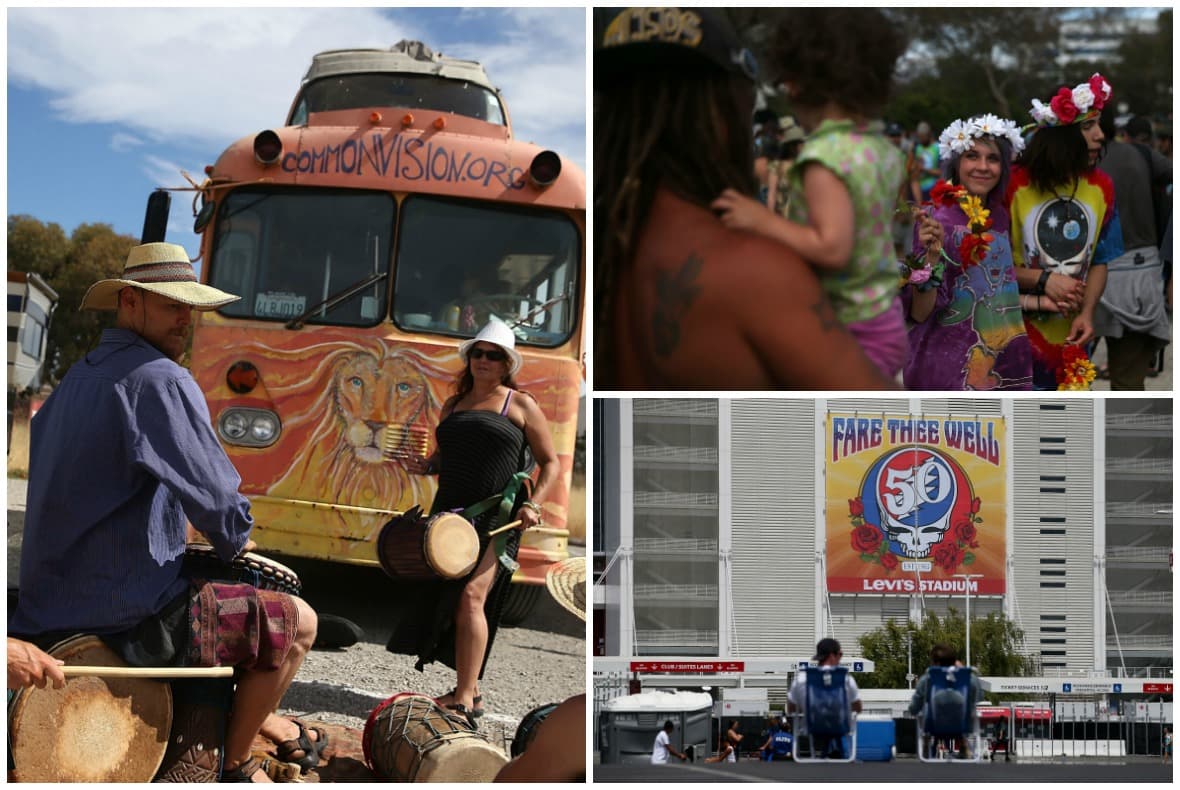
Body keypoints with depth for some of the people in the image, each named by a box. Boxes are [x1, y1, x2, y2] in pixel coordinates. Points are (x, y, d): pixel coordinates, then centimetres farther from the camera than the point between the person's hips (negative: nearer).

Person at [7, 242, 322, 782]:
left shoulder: (72, 383, 14)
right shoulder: (160, 380, -16)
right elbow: (217, 500, -20)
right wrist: (233, 544, 4)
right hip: (131, 617, -10)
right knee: (295, 622, 4)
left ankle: (272, 726, 42)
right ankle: (234, 766, 16)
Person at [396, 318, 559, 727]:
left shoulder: (521, 405, 2)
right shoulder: (453, 405, 17)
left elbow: (551, 464, 4)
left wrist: (532, 503, -11)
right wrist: (425, 464, 4)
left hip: (496, 517, -6)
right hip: (450, 512, 6)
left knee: (471, 596, -19)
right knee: (442, 598, 7)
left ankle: (464, 700, -19)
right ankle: (469, 690, 21)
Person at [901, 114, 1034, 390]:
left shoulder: (998, 217, 9)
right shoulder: (937, 220, -11)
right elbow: (919, 313, -17)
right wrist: (930, 255, -30)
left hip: (1002, 365, 7)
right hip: (948, 367, -7)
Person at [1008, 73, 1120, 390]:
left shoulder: (1101, 186, 1)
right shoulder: (1014, 185, -14)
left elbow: (1099, 260, 8)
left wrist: (1087, 312, -8)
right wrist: (1043, 280, -18)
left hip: (1071, 340, 5)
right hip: (1015, 337, -5)